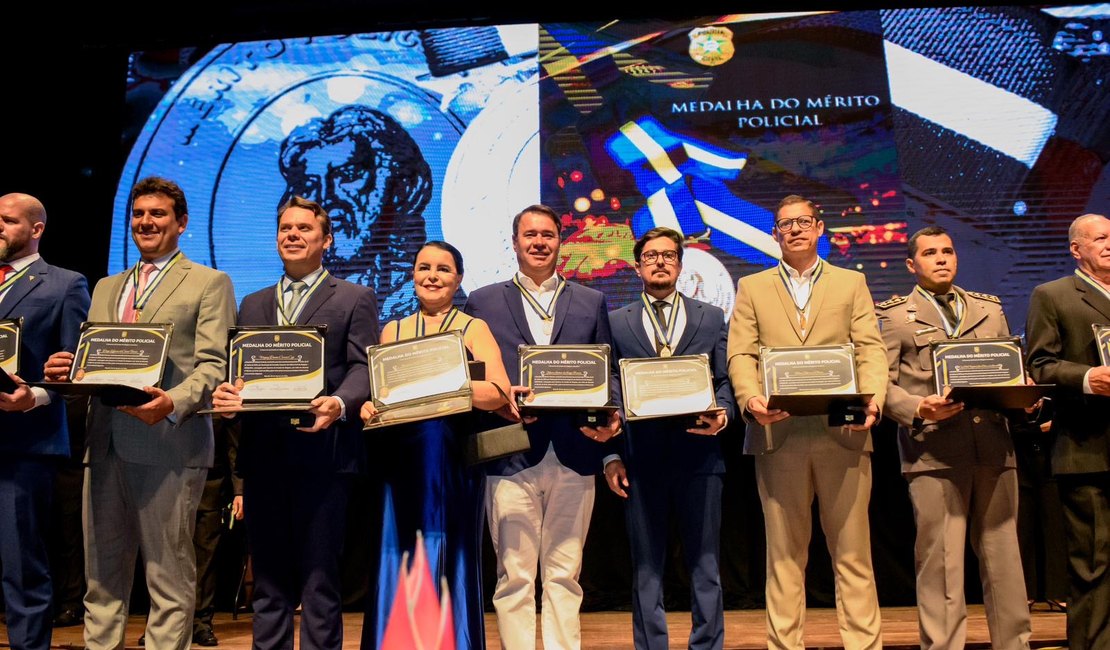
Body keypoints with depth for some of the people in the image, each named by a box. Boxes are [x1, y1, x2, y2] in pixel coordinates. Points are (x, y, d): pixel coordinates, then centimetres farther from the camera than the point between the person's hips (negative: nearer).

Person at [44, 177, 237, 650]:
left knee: (168, 578, 0)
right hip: (105, 443, 6)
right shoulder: (105, 288, 22)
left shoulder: (209, 283, 3)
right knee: (101, 574, 12)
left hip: (168, 444, -6)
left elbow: (214, 365, -7)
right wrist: (65, 371, -2)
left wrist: (173, 403, -24)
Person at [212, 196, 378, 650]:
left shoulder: (354, 298, 6)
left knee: (319, 577, 1)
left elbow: (363, 367, -5)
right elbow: (240, 369, 14)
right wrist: (228, 393, -9)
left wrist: (340, 403, -25)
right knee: (268, 580, 12)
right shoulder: (253, 305, 21)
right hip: (263, 454, 5)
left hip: (322, 451, -4)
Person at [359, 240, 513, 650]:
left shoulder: (474, 329, 3)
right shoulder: (392, 331, 13)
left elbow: (498, 393, -10)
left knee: (450, 560, 3)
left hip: (453, 459, -2)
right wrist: (369, 407, -13)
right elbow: (376, 389, 10)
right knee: (399, 562, 5)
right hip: (400, 459, 3)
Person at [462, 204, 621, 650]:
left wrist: (611, 416, -7)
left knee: (564, 574, 8)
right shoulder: (483, 302, 11)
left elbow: (608, 373, 11)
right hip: (511, 455, -1)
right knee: (514, 575, 3)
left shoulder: (591, 302, 14)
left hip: (573, 455, 1)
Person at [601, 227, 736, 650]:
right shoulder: (616, 322, 10)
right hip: (641, 457, 0)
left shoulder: (711, 317, 12)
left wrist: (722, 413, -13)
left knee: (705, 564, 7)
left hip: (698, 453, 0)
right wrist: (611, 456, 0)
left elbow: (725, 380, 9)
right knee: (646, 567, 8)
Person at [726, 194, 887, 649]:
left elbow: (871, 351, 5)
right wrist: (750, 398, -15)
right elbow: (740, 355, 4)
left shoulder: (852, 283, 16)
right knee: (784, 554, 5)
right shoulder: (752, 287, 15)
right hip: (778, 434, 0)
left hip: (844, 433, 1)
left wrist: (873, 401, -13)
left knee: (852, 551, 3)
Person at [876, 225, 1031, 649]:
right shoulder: (895, 314, 6)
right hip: (934, 450, -4)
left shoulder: (989, 308, 19)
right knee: (940, 559, -2)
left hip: (993, 447, 4)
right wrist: (917, 408, -16)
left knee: (1003, 554, 9)